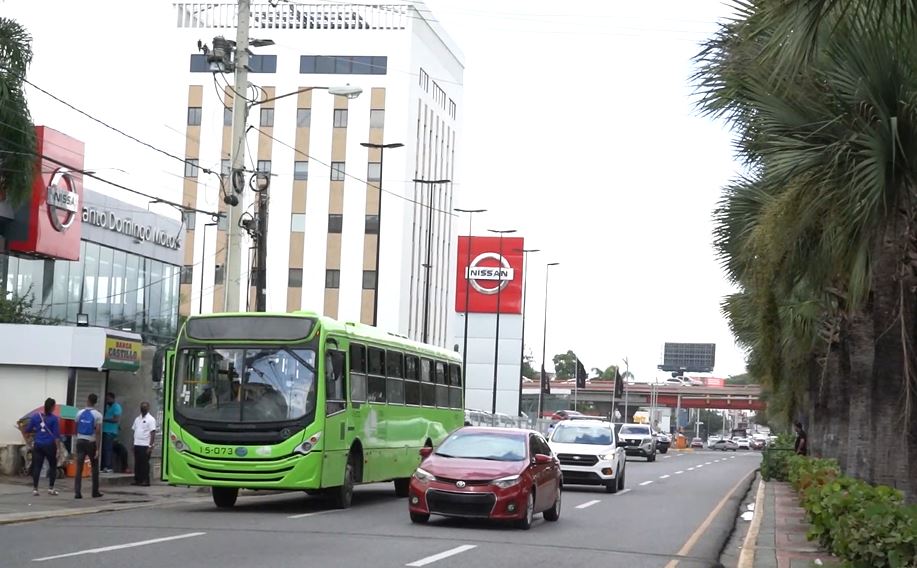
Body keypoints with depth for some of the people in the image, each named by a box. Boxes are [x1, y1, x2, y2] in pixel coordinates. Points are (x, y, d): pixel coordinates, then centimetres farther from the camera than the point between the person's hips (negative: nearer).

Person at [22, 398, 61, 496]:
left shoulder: (35, 416, 2)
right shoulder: (54, 419, -6)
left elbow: (28, 430, 6)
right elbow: (56, 436, -8)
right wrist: (57, 448, -5)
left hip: (38, 445, 3)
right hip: (50, 445, -2)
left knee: (37, 466, 5)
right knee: (53, 466, 13)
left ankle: (35, 488, 0)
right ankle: (51, 488, 12)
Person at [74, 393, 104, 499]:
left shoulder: (80, 413, 2)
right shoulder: (97, 415, -9)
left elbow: (76, 429, 13)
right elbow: (98, 432, -14)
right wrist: (98, 449, -13)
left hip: (80, 441, 2)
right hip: (91, 442, -2)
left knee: (79, 468, 0)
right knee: (94, 467, 13)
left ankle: (77, 492, -9)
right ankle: (95, 492, 18)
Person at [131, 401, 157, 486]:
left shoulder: (150, 419, -4)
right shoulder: (137, 419, 16)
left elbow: (153, 433, -10)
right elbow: (134, 431, 18)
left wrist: (150, 446, -17)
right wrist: (133, 444, 11)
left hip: (145, 445, -6)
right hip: (137, 444, 6)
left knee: (145, 463, -6)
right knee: (137, 463, 6)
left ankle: (145, 480, -3)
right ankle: (137, 480, 10)